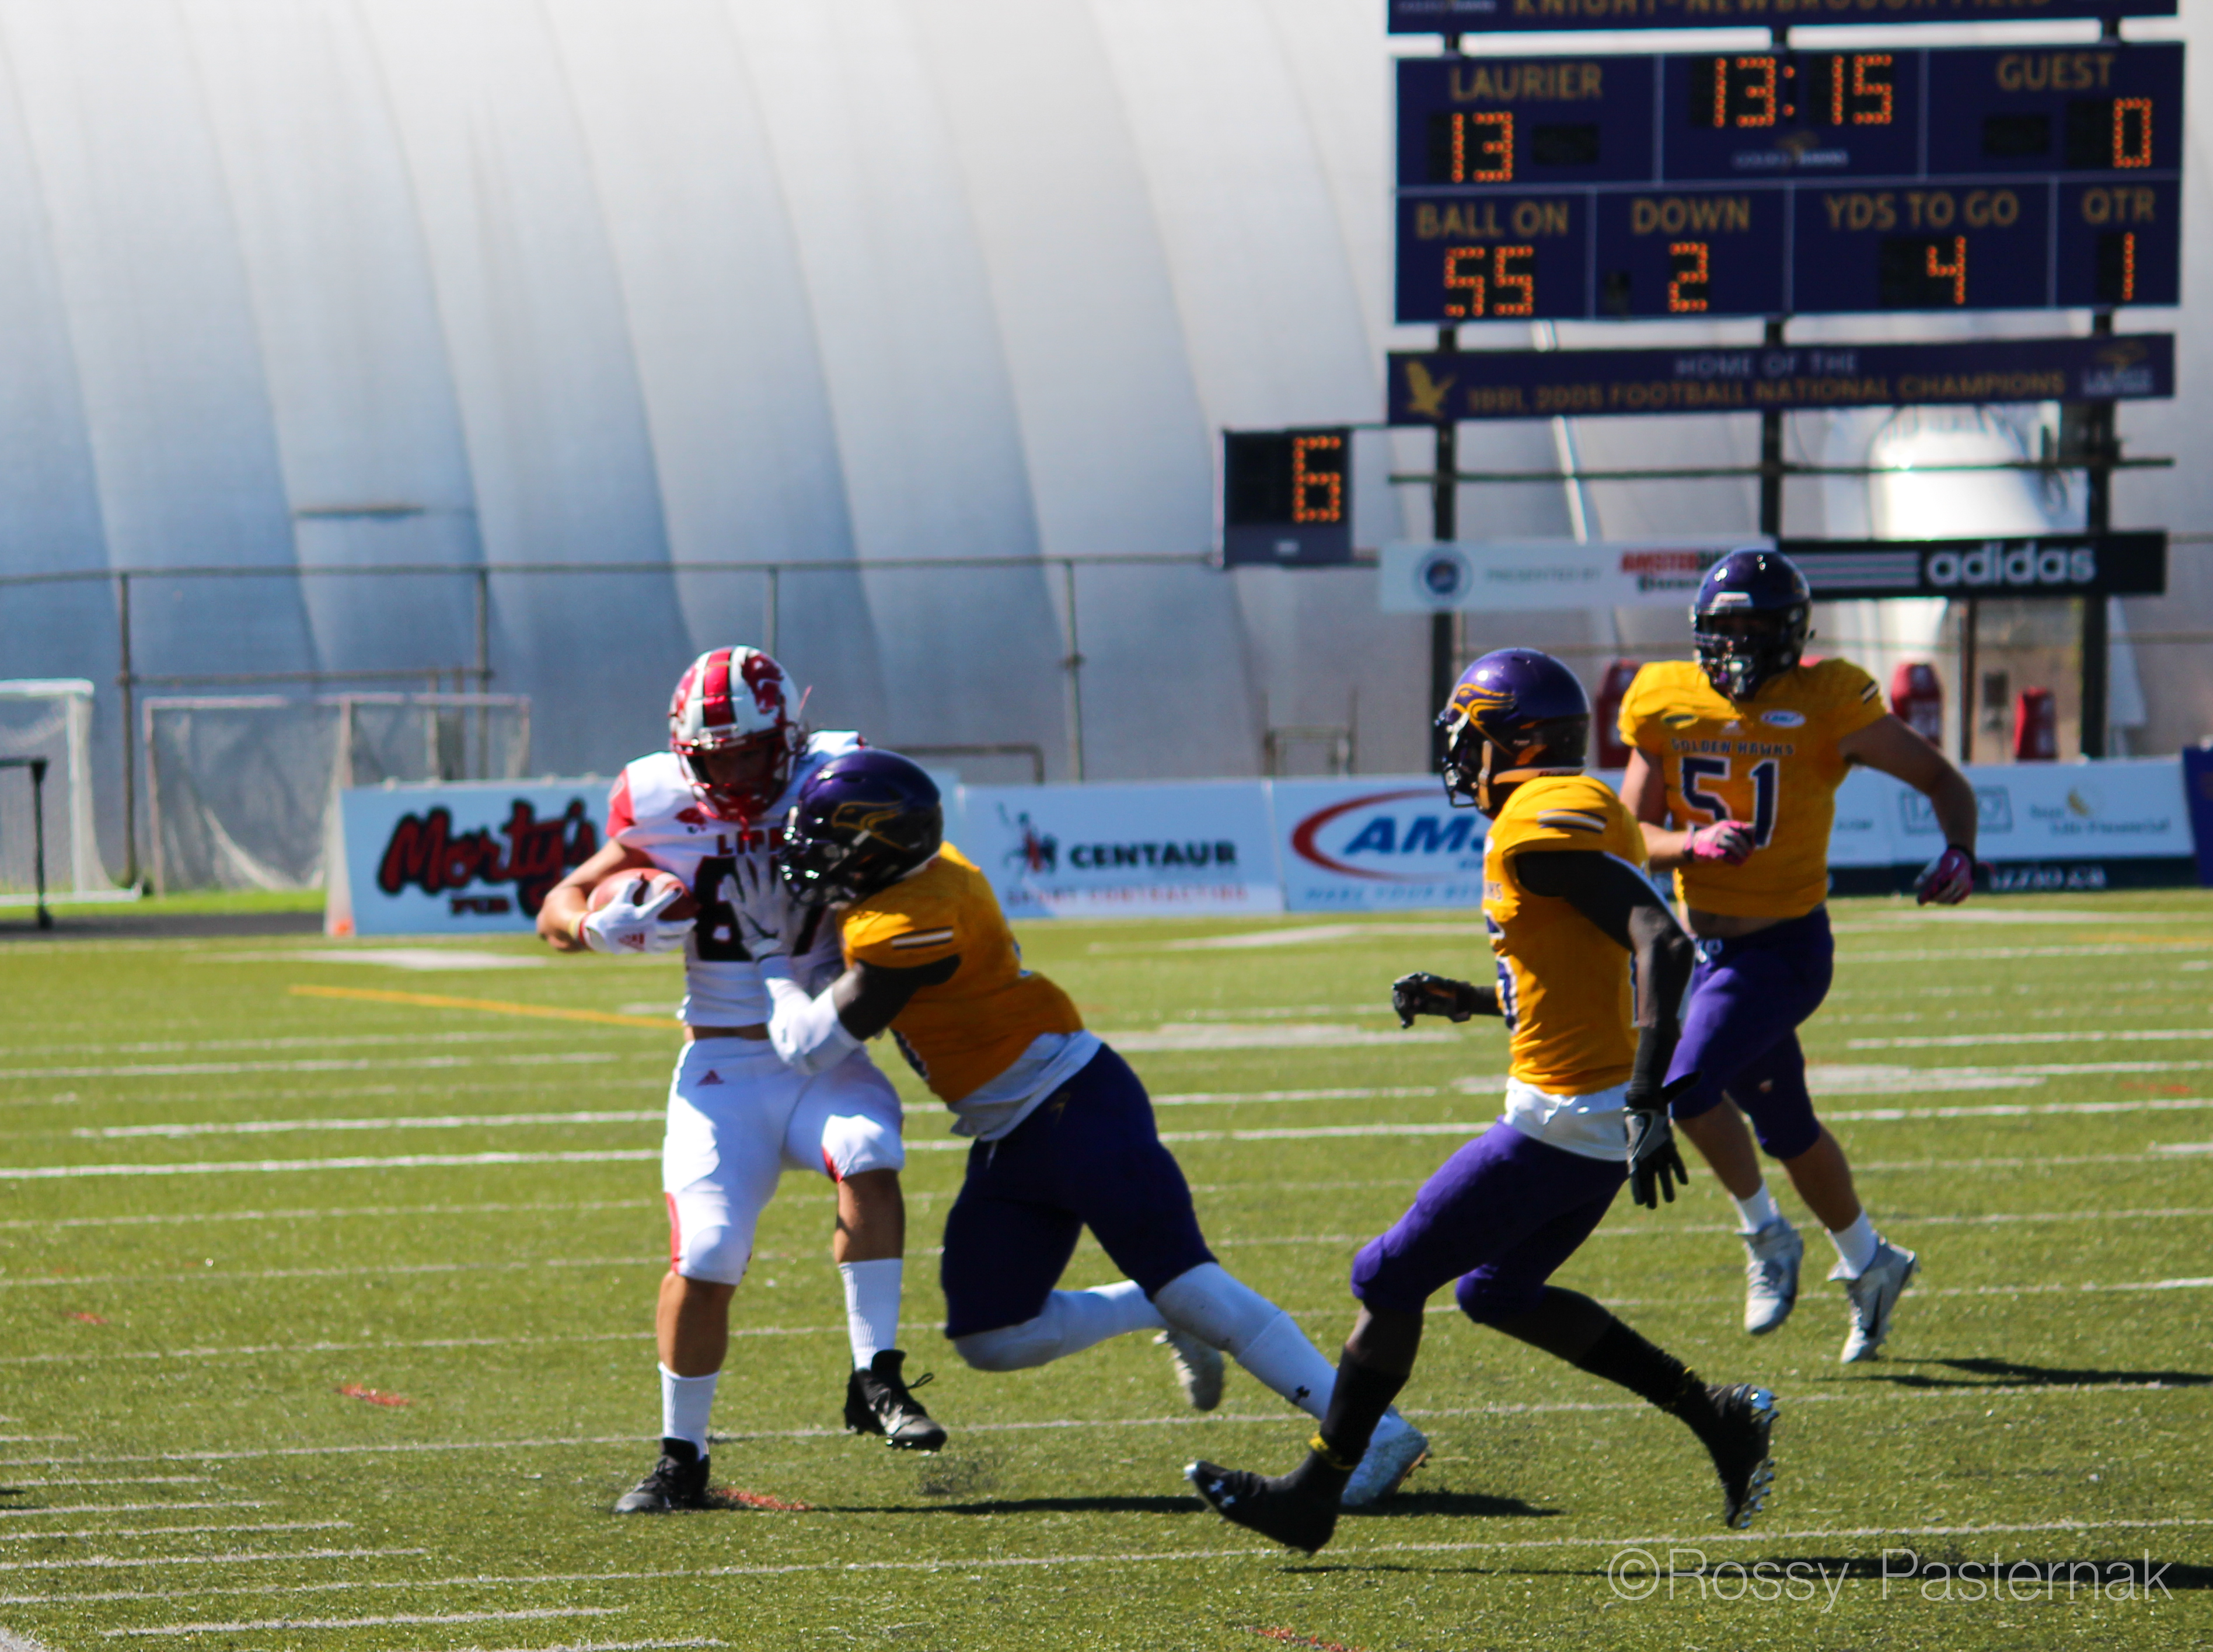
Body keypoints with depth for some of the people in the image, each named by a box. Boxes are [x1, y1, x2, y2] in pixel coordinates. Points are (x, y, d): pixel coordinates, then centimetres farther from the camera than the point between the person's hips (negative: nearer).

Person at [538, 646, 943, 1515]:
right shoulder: (664, 813, -3)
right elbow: (558, 912, 4)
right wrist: (607, 926, -18)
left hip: (825, 1052, 0)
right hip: (722, 1068, 0)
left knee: (868, 1155, -31)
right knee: (704, 1260, -9)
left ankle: (876, 1380, -19)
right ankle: (680, 1459, 10)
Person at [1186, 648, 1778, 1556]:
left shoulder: (1544, 824, -17)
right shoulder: (1571, 816, 13)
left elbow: (1663, 944, -28)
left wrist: (1648, 1100, -33)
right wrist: (1472, 1001, 22)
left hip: (1563, 1121, -10)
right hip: (1601, 1122, 10)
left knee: (1390, 1278, 2)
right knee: (1496, 1292, 24)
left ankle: (1313, 1496, 11)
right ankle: (1720, 1418, 18)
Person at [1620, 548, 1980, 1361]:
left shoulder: (1827, 703, -14)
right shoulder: (1667, 705, -2)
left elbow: (1943, 781, -6)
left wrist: (1960, 854, -25)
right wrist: (1694, 844, -21)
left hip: (1783, 948, -5)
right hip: (1708, 947, 5)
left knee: (1689, 1084, -23)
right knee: (1787, 1131, 17)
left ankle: (1766, 1235, 0)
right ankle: (1869, 1263, 39)